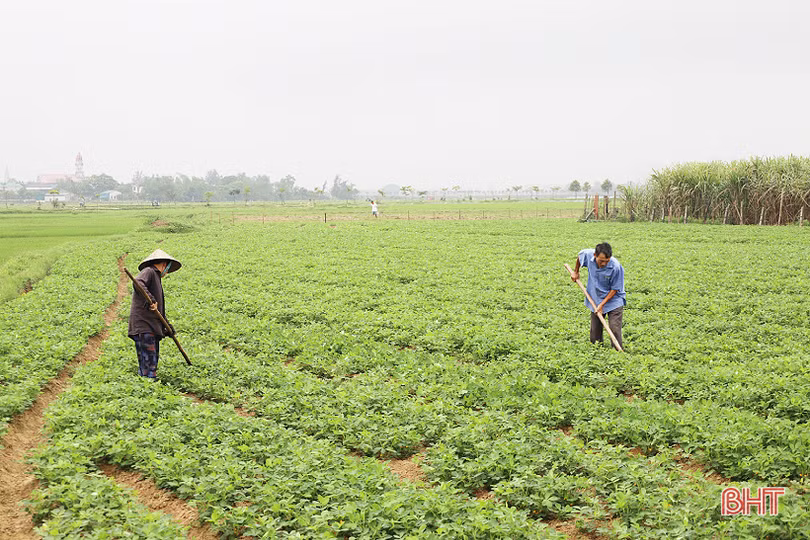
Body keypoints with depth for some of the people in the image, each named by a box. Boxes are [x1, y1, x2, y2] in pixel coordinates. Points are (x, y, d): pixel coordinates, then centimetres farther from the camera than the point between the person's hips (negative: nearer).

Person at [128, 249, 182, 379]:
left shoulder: (157, 278, 27)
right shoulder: (148, 272, -1)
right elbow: (138, 283, -24)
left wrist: (167, 327, 24)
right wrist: (149, 299, -36)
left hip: (153, 326, 10)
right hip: (143, 324, -10)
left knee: (154, 357, 8)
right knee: (148, 359, -16)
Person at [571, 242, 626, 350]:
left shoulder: (616, 267, -28)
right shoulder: (587, 254, -19)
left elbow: (615, 289, -17)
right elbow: (579, 256, 8)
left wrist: (602, 304, -18)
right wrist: (576, 272, 17)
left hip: (613, 300, -4)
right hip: (595, 300, 4)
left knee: (614, 328, -14)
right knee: (595, 331, 11)